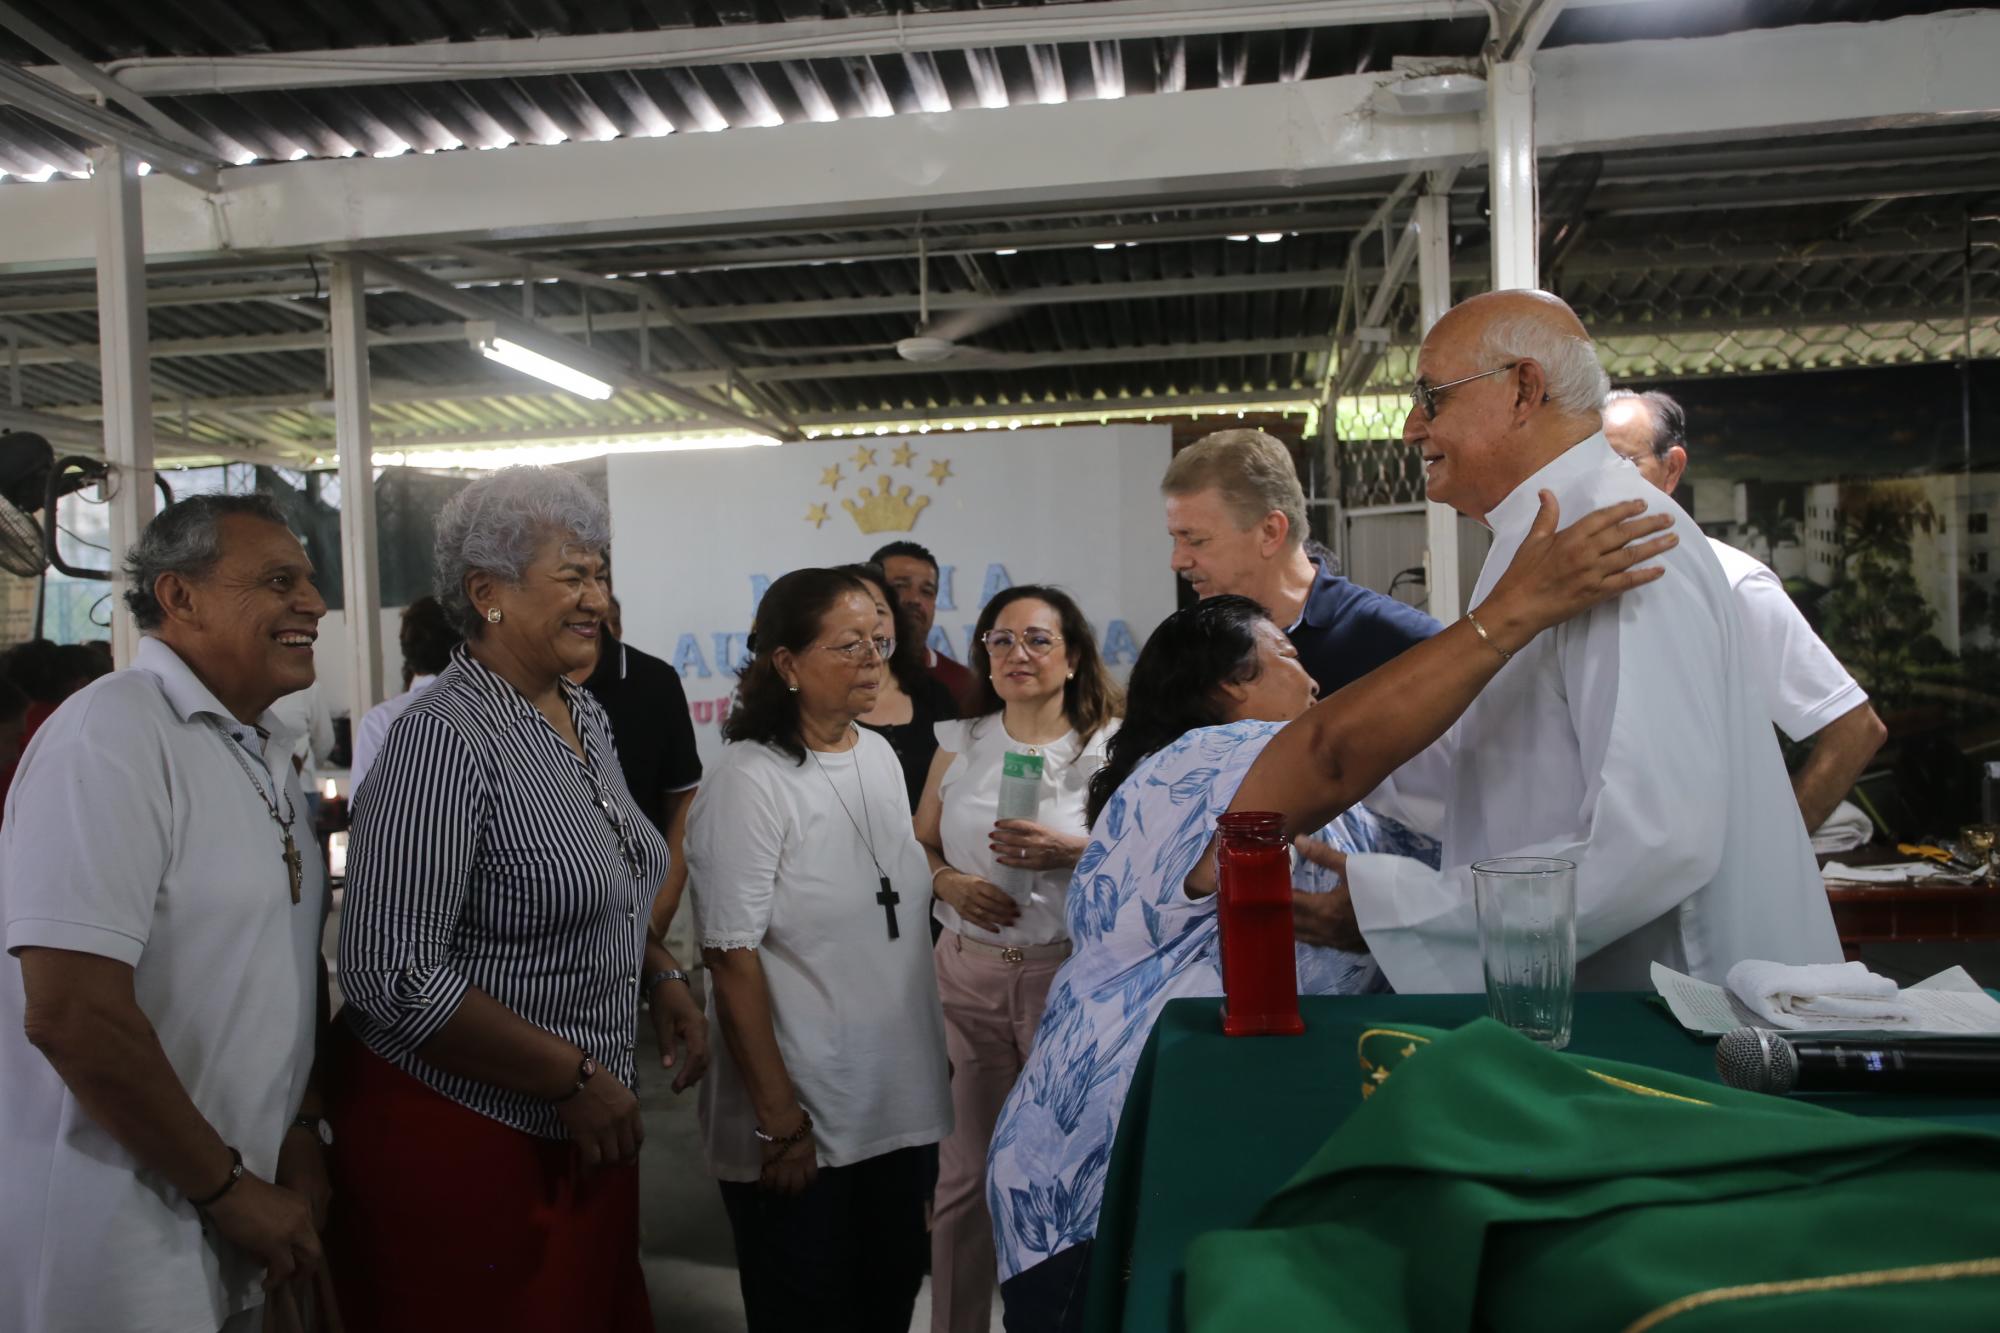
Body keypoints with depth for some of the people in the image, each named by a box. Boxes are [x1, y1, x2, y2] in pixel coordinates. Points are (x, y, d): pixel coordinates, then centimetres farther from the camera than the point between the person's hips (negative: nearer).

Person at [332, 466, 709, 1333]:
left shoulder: (585, 715, 7)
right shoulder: (444, 739, -19)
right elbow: (393, 974, -24)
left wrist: (661, 979, 3)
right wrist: (573, 1076, -18)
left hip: (582, 1128, 8)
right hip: (460, 1131, -8)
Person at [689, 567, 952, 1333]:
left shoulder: (880, 757, 5)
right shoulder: (750, 782, -17)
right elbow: (732, 960, -18)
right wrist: (777, 1120, -18)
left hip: (895, 1105, 7)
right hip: (802, 1122, -6)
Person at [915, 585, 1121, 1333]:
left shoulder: (1112, 746, -3)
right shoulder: (959, 744, 7)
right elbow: (919, 844, 13)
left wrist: (1072, 852, -19)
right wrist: (949, 882, -7)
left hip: (1069, 972, -2)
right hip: (967, 972, 3)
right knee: (965, 1169, 8)